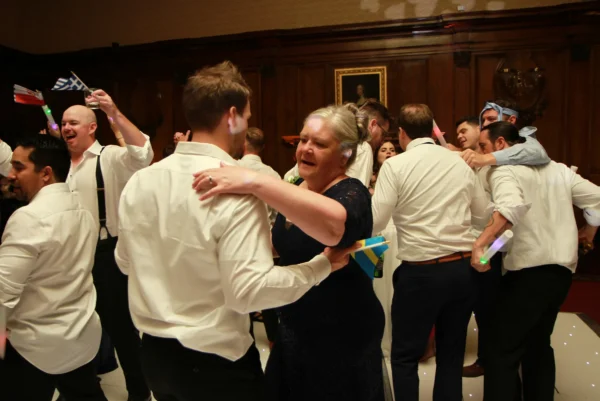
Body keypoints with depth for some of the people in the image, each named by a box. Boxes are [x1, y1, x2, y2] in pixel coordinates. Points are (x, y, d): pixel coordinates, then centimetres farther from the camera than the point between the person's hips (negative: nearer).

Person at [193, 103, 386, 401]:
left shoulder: (352, 194, -21)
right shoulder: (296, 186, 2)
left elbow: (333, 225, -46)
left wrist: (255, 182, -49)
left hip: (341, 338, -7)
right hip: (293, 329, 7)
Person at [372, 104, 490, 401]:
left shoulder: (395, 165, -9)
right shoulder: (459, 162, 4)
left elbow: (375, 222, -12)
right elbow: (483, 216, 12)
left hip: (421, 271, -5)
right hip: (463, 268, 5)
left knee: (405, 356, 13)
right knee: (452, 354, 19)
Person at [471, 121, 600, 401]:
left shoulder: (504, 169, -8)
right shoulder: (558, 168, 15)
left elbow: (512, 206, -29)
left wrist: (479, 244, -31)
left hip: (530, 269, -8)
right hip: (562, 267, 8)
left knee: (503, 351, -3)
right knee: (538, 345, 22)